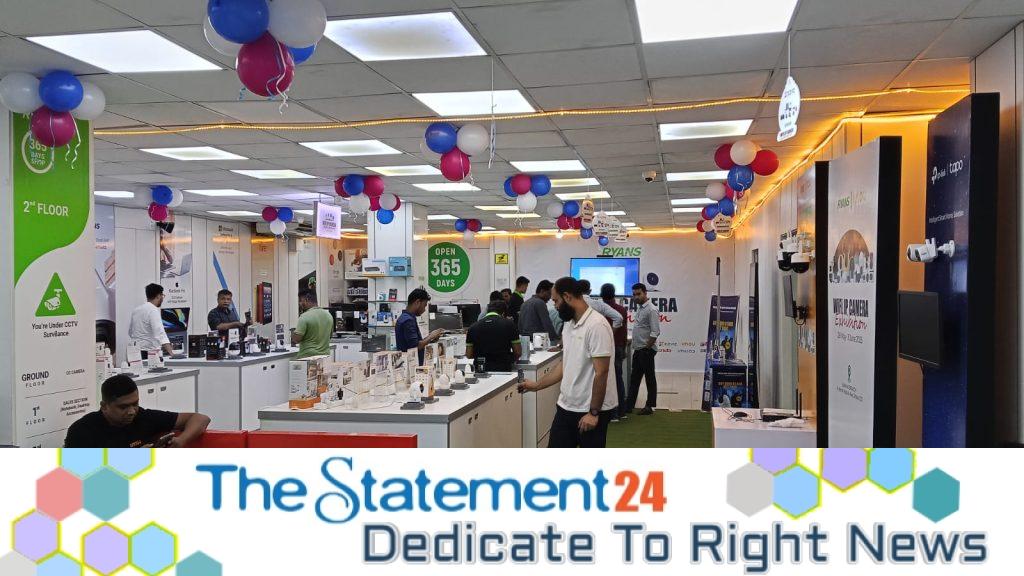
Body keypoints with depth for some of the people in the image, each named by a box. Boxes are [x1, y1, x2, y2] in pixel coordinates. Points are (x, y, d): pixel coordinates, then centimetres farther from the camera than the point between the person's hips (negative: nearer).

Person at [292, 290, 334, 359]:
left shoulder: (304, 317, -14)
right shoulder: (329, 315, 7)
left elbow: (296, 339, -15)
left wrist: (293, 333, 5)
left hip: (308, 356, -6)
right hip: (325, 355, 7)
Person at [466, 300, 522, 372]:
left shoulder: (473, 327, 5)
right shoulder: (509, 324, 0)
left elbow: (468, 355, 7)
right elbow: (518, 353, 1)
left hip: (481, 371, 2)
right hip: (503, 369, -2)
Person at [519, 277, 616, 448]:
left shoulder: (597, 325, -19)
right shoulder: (569, 325, 9)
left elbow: (601, 373, -21)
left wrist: (593, 412, -20)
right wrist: (537, 385, 21)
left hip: (592, 410, -8)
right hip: (566, 407, 8)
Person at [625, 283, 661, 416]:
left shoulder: (651, 310, -15)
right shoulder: (639, 308, 12)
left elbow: (655, 332, -20)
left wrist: (646, 348, -18)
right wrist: (636, 345, 13)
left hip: (647, 350, -9)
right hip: (638, 349, 9)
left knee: (649, 378, 2)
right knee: (634, 377, 11)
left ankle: (650, 406, 10)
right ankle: (629, 405, 17)